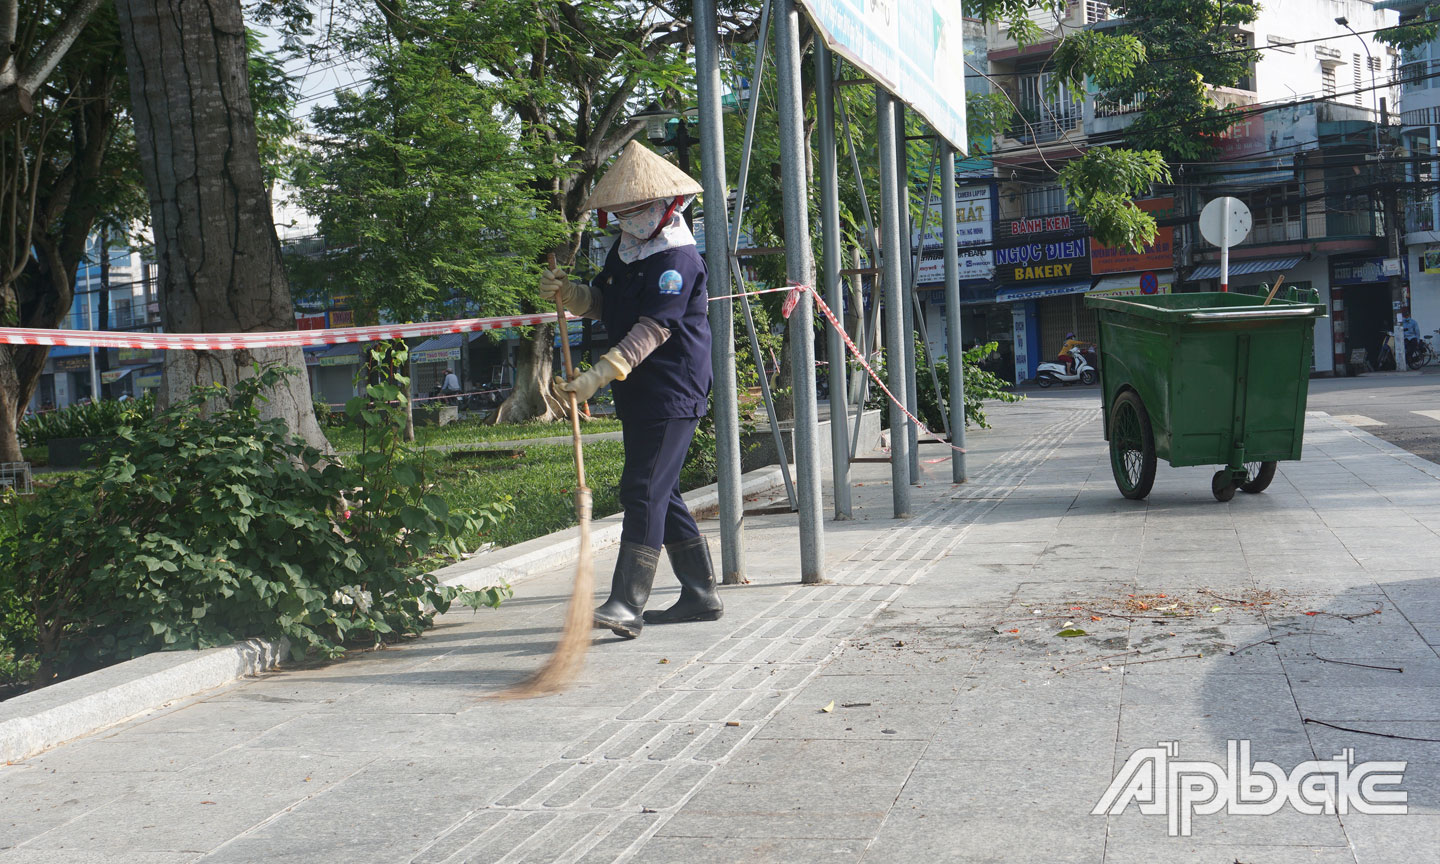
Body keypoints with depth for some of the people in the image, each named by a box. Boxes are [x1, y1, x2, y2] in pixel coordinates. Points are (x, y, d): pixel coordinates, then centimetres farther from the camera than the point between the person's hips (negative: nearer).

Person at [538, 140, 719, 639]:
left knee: (644, 490, -15)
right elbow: (601, 303, 19)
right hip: (637, 394, 10)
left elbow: (652, 329, -24)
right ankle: (701, 595, 22)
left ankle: (627, 605, -16)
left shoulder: (677, 258, -15)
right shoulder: (625, 250, 15)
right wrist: (565, 294, -4)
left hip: (672, 394, -10)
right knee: (660, 493, 13)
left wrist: (597, 377, -30)